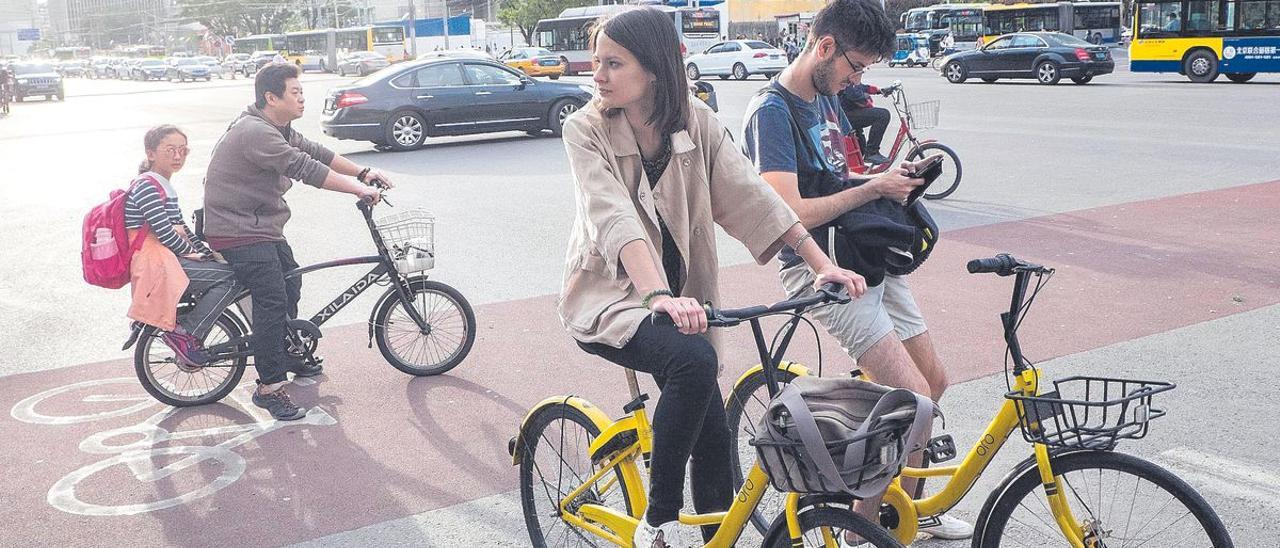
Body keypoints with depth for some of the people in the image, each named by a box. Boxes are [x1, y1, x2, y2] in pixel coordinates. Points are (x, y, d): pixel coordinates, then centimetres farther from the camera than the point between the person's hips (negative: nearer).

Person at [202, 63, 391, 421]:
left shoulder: (278, 129, 10)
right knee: (272, 299, -17)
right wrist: (359, 189, -26)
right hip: (238, 230, -11)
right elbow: (305, 168, -29)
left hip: (262, 224, 11)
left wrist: (363, 172, 6)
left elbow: (314, 151, 13)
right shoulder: (254, 132, -24)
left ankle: (288, 355, 39)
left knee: (291, 284, 20)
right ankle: (269, 387, -14)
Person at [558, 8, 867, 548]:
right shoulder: (585, 129, -14)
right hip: (609, 297, -4)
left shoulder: (696, 122, -3)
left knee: (713, 438, 1)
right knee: (694, 359, -32)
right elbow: (614, 218, -28)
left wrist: (823, 264, -17)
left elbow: (751, 195, -7)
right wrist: (660, 296, -44)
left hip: (680, 294, 5)